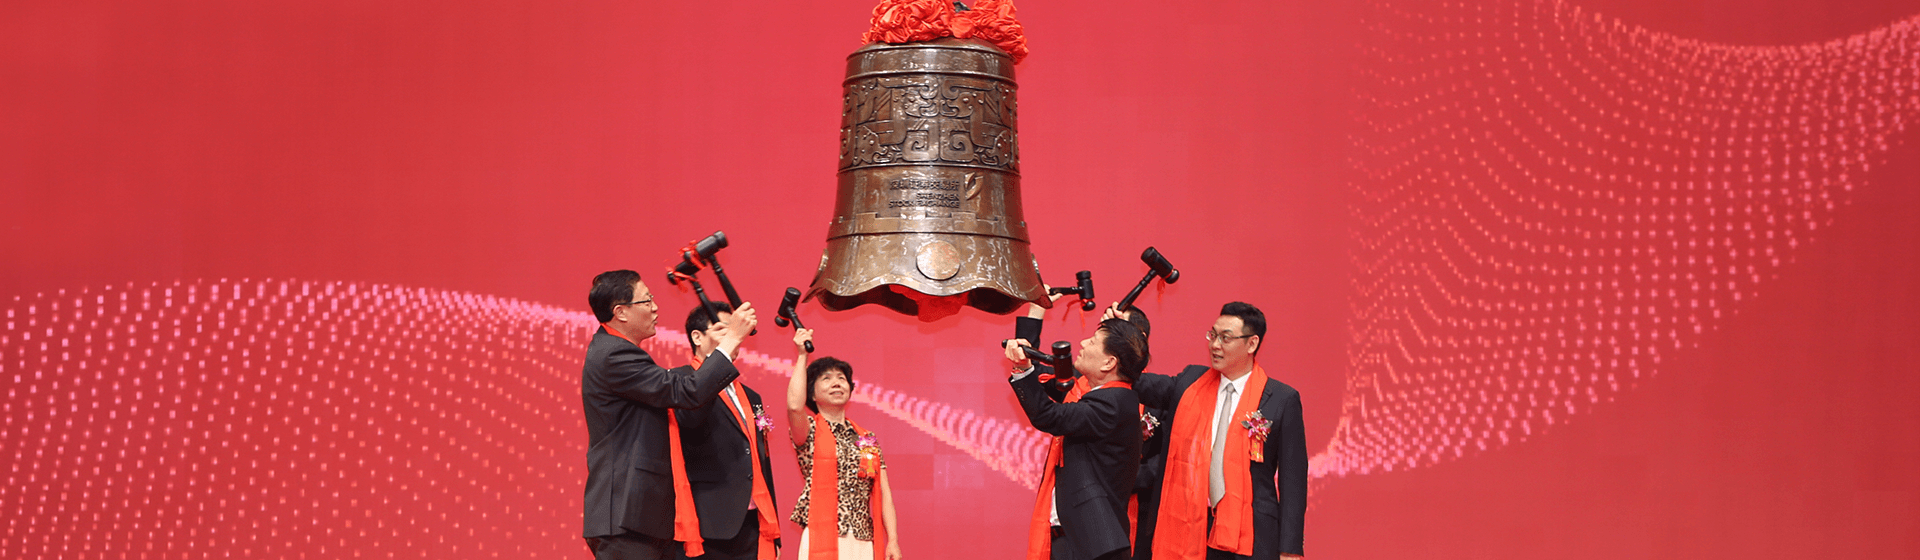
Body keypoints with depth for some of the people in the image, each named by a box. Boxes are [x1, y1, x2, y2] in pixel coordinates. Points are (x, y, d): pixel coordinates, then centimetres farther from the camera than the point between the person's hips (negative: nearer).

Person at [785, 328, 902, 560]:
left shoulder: (868, 439, 16)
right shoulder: (810, 431, 4)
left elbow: (884, 493, 13)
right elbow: (794, 406, -19)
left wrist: (893, 541, 3)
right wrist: (802, 355, -9)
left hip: (864, 541, 4)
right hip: (822, 539, -4)